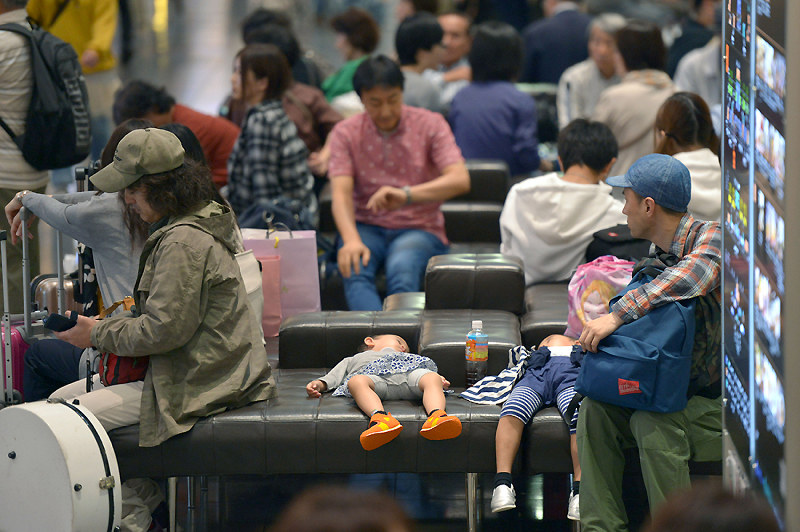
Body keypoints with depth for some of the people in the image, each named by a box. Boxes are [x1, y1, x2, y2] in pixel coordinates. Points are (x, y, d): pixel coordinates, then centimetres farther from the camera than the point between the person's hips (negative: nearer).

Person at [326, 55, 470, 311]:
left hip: (418, 229, -1)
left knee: (402, 269, -36)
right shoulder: (345, 133, 3)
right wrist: (351, 241, -32)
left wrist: (406, 194, -33)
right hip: (365, 227, 1)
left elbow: (460, 180, -15)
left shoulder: (430, 125, 0)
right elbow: (341, 193, -10)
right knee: (355, 271, -34)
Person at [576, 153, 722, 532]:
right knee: (596, 408, -13)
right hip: (679, 393, 8)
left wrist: (618, 315, -41)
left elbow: (695, 274, -38)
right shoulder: (656, 256, 13)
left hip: (718, 402, -8)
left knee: (652, 421, -31)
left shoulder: (711, 237, -14)